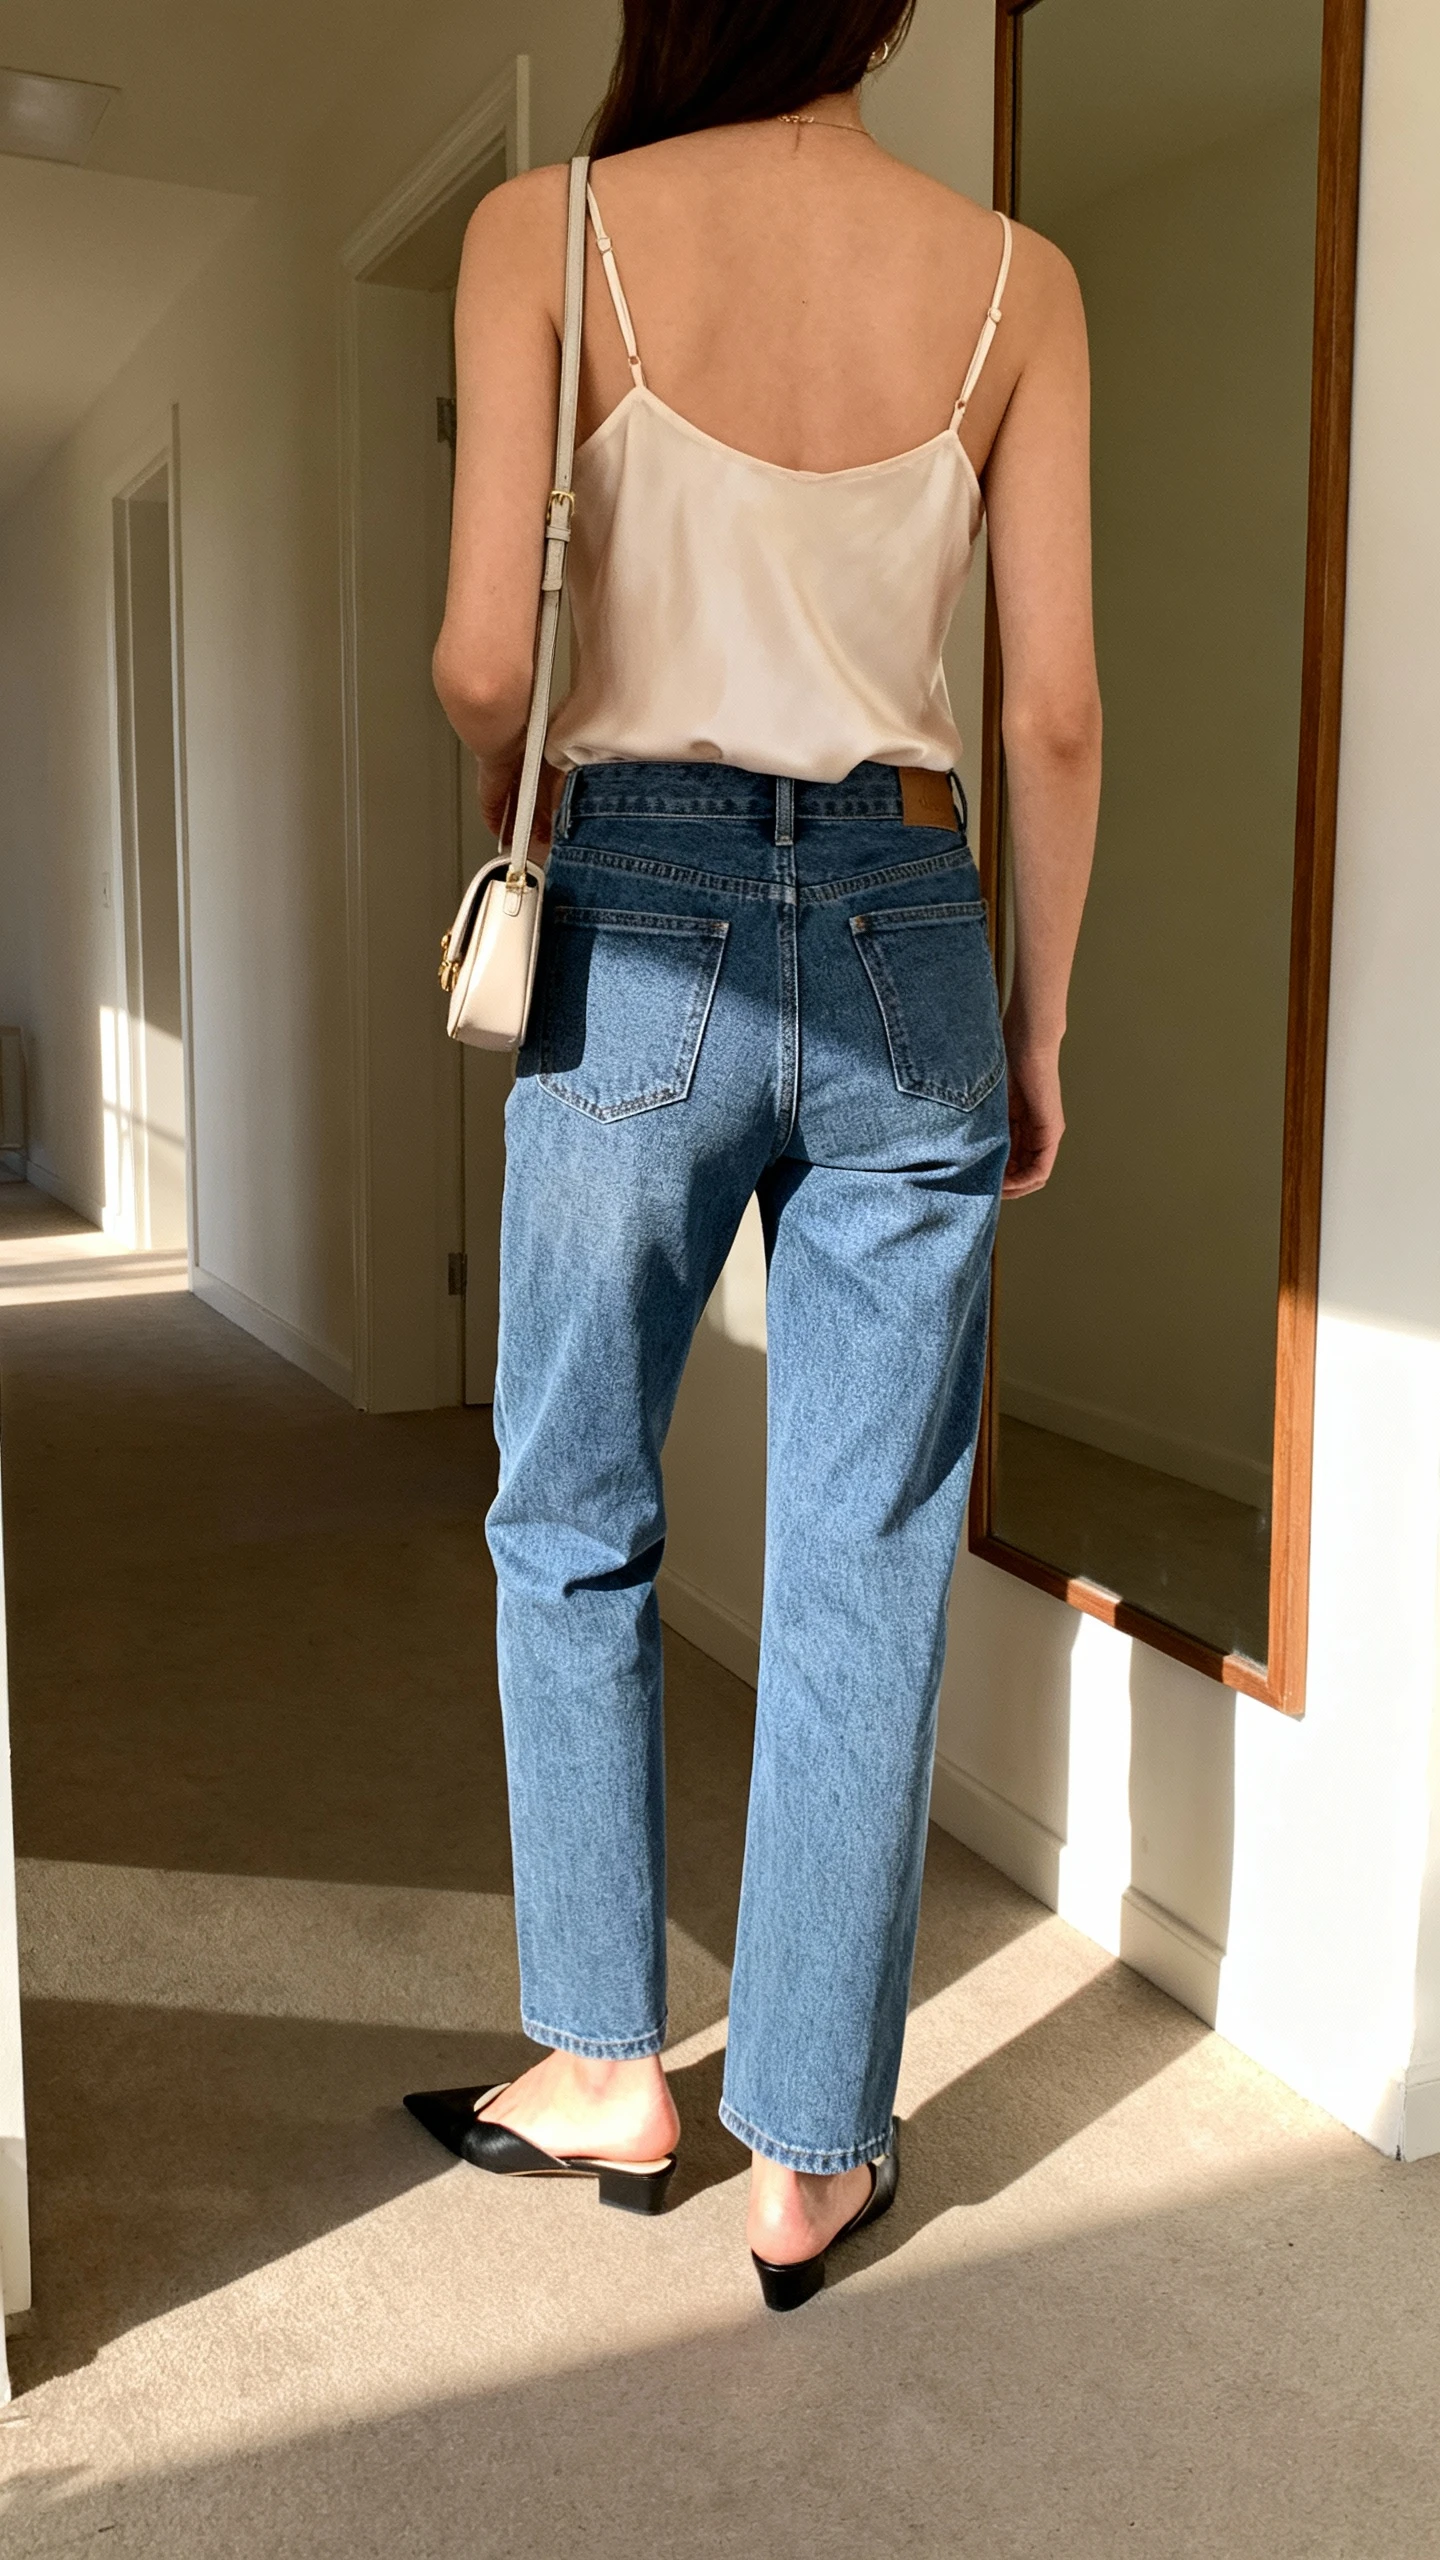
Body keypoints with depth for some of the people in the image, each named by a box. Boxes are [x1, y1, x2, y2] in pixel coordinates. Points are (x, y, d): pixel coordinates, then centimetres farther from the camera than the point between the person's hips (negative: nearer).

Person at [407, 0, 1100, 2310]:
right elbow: (1057, 714, 2)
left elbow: (485, 667, -8)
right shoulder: (1014, 278, 5)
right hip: (908, 939, 2)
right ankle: (812, 2158, 20)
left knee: (574, 1526, 16)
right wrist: (1038, 1026, 12)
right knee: (866, 1572, 8)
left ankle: (612, 2073, 28)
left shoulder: (549, 234, 0)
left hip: (644, 929, -1)